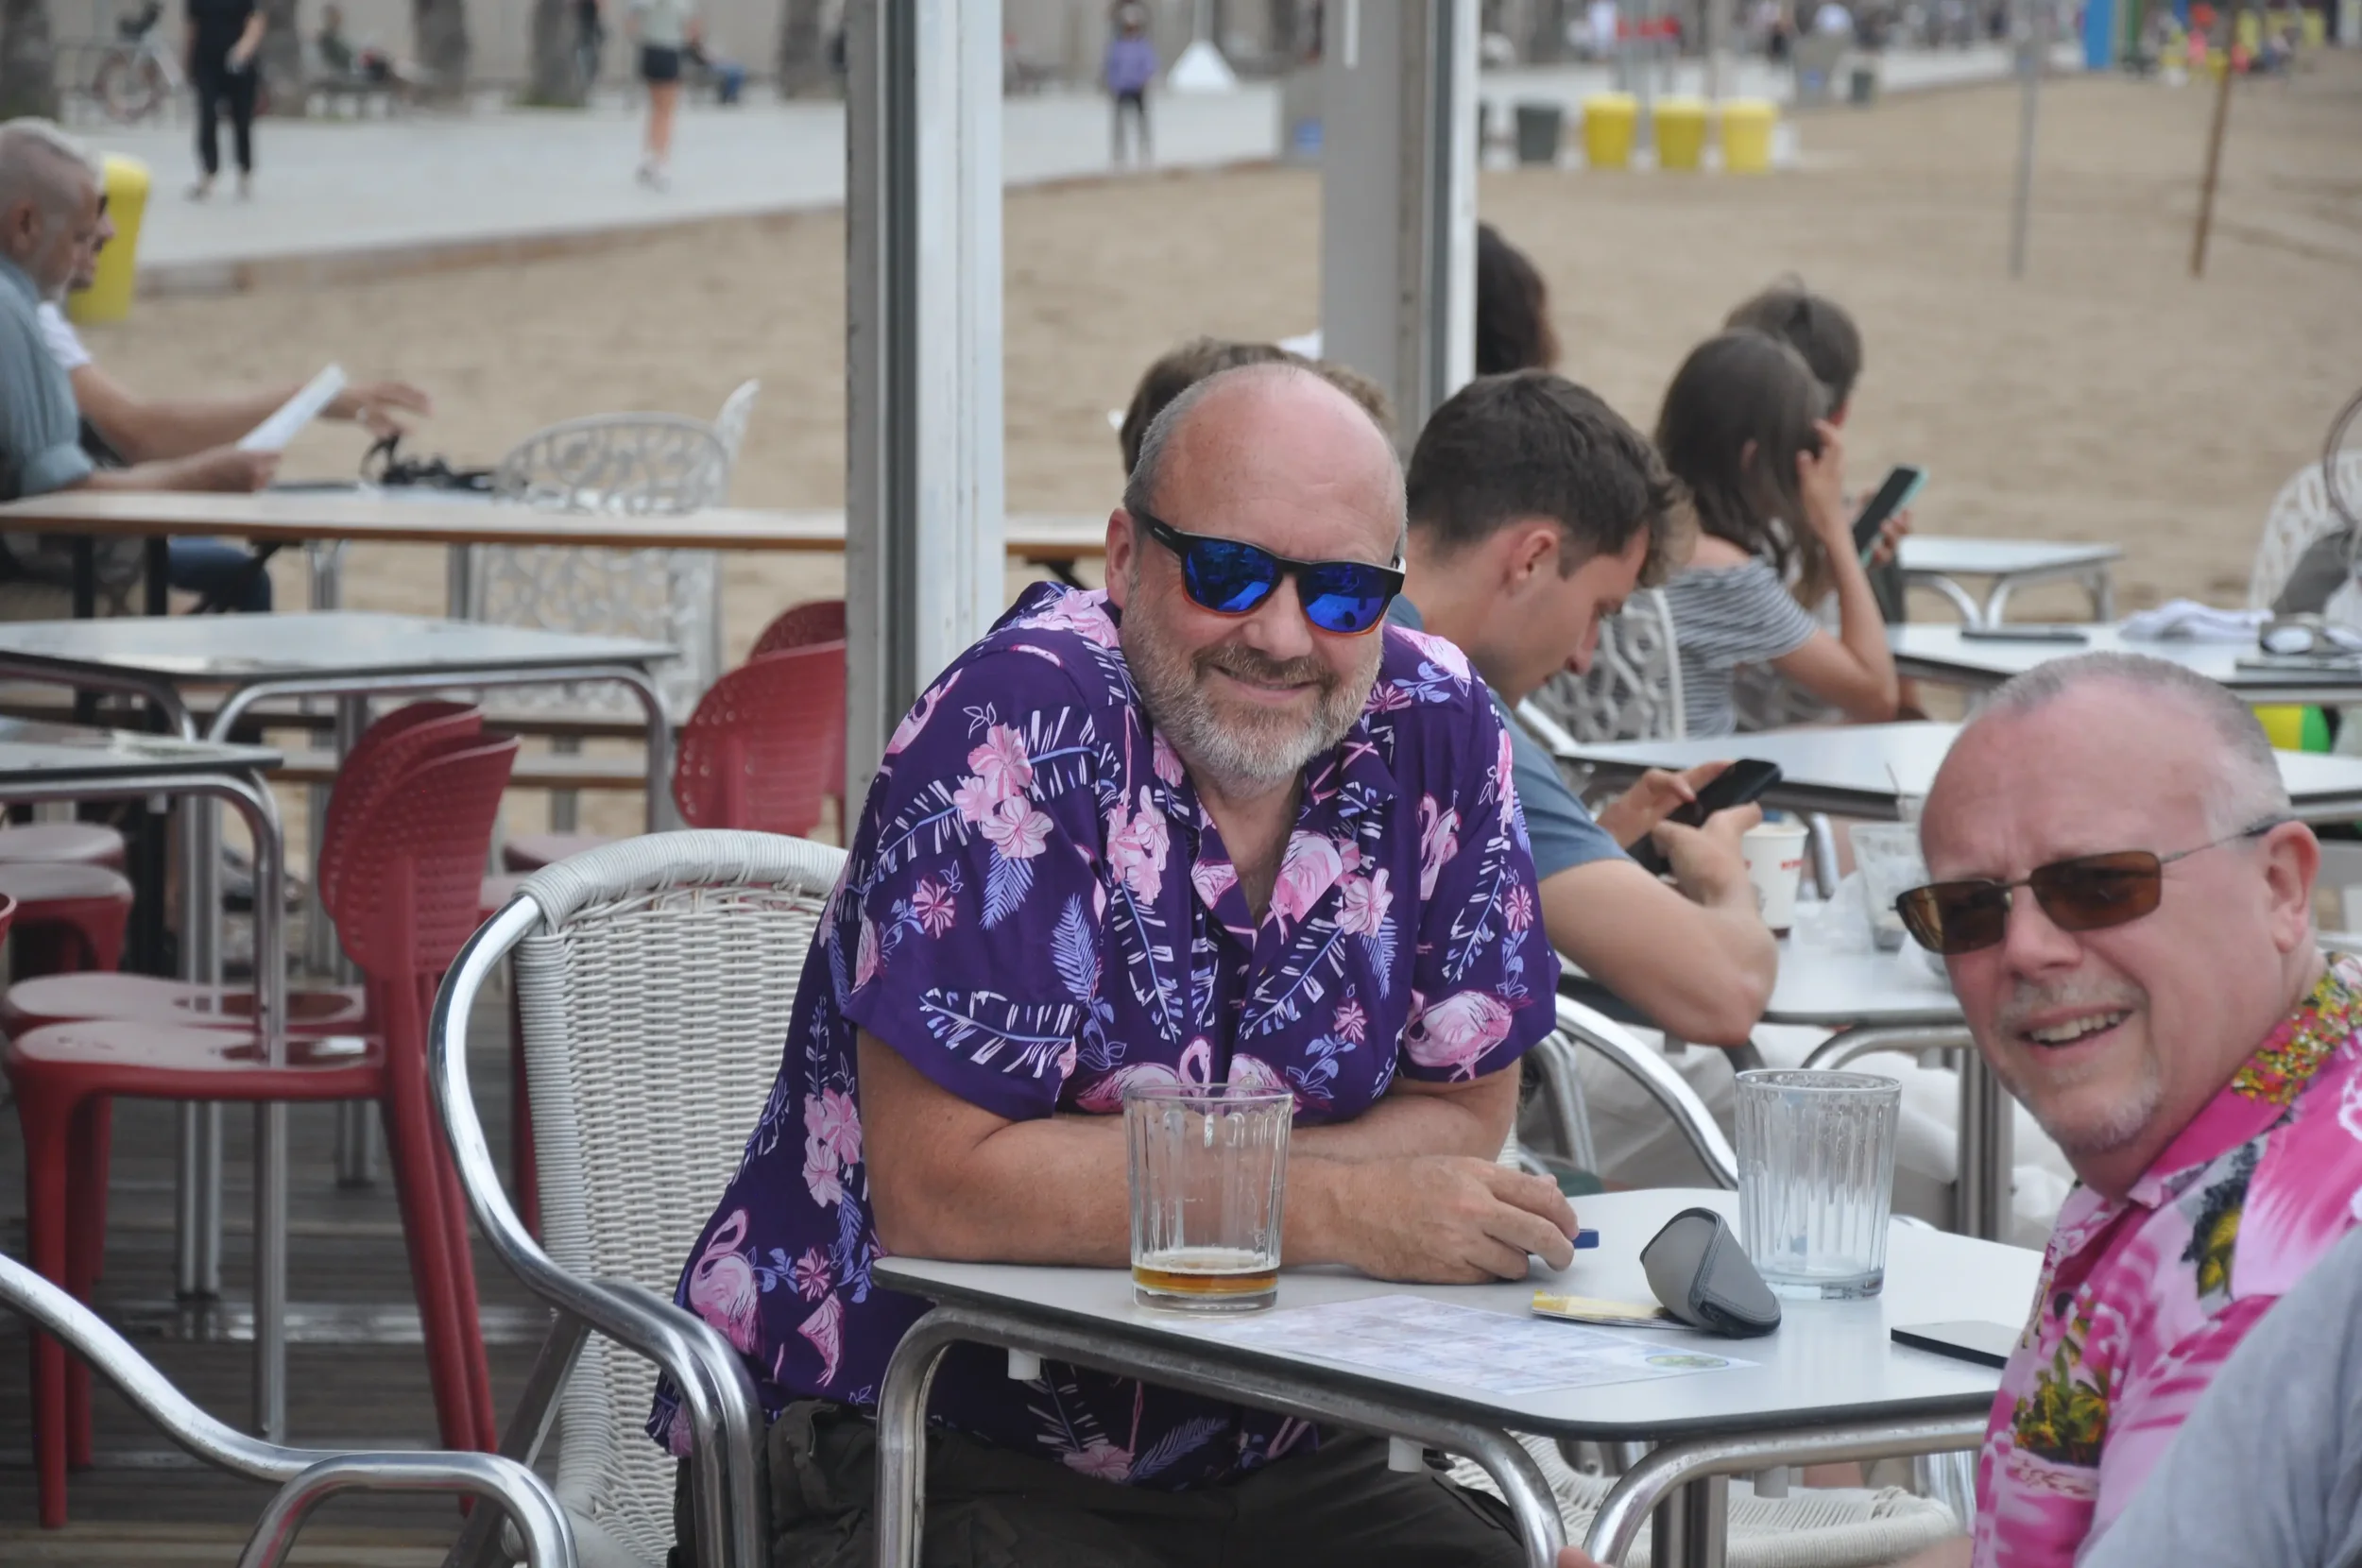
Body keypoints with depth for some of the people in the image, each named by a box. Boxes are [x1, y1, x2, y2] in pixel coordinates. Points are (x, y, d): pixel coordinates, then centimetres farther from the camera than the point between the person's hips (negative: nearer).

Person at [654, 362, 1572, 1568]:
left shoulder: (1434, 730, 2)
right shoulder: (1018, 728, -15)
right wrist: (1338, 1211, -22)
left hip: (1269, 1466, 5)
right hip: (917, 1460, -5)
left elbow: (1464, 1124, 4)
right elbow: (937, 1190, -21)